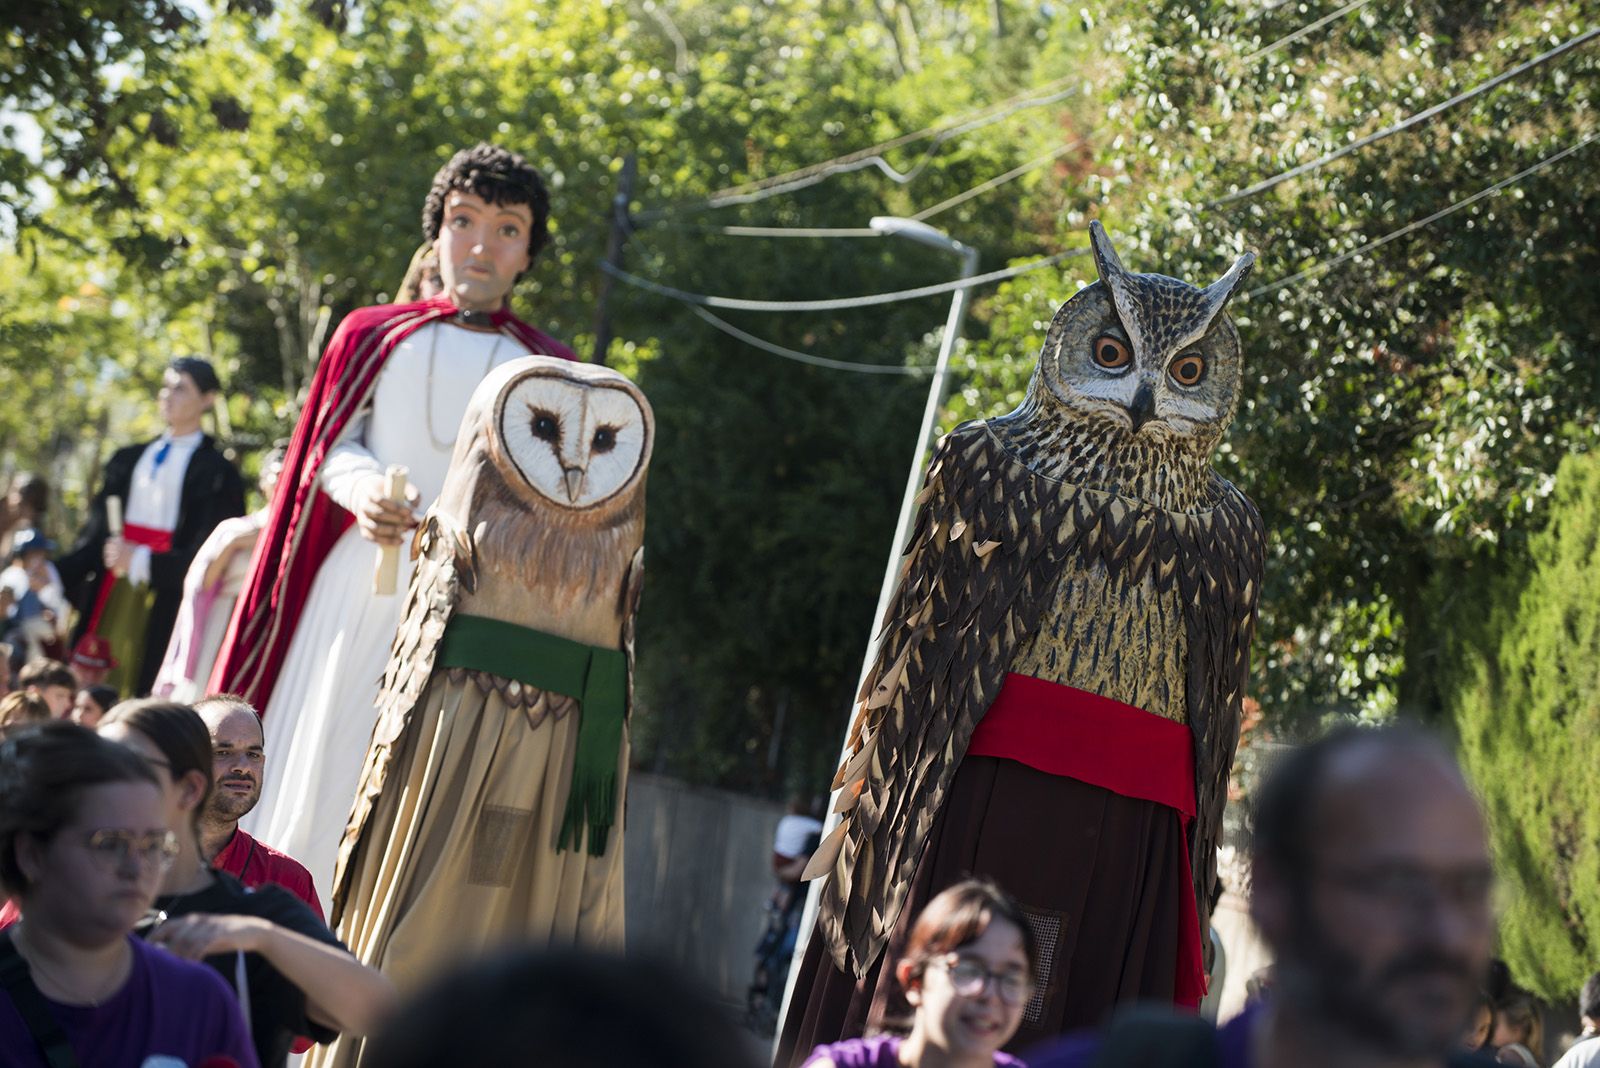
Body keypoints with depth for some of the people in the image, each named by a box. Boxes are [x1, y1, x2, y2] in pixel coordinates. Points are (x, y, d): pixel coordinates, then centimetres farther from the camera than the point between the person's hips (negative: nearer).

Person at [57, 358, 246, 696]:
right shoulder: (128, 461, 20)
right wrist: (56, 574, -1)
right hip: (111, 599, 5)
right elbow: (96, 532, 16)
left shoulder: (216, 472, 2)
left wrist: (140, 561, -14)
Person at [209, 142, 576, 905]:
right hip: (367, 583, 0)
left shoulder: (548, 369, 16)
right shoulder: (375, 335, 15)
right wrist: (364, 491, -13)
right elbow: (333, 447, 9)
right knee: (324, 765, -5)